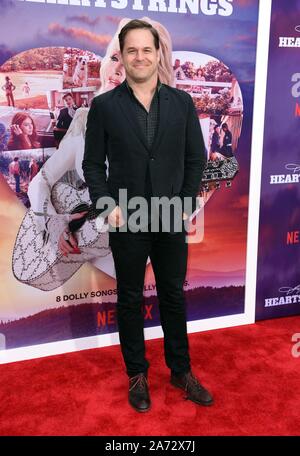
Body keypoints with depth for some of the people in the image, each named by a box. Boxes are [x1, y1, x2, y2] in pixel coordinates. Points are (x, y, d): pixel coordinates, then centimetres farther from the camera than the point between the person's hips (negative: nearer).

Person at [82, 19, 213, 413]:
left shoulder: (182, 102, 2)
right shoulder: (104, 106, -2)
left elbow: (196, 158, 4)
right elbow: (93, 164, 1)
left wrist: (187, 204, -5)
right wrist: (106, 203, -13)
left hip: (172, 220, 2)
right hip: (127, 222, -1)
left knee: (174, 296, 13)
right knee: (130, 300, 12)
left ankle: (181, 370, 33)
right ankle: (137, 374, 31)